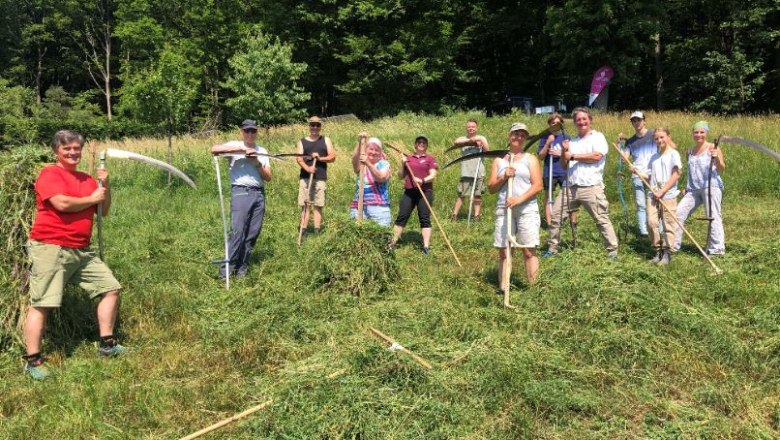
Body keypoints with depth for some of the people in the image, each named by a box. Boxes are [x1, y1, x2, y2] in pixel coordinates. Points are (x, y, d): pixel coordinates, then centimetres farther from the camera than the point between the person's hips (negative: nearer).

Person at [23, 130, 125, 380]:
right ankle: (33, 361, 3)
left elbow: (103, 212, 16)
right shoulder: (50, 174, -6)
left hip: (82, 251, 8)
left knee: (111, 288, 7)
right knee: (41, 304, -5)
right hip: (50, 249, -8)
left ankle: (107, 344, 16)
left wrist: (106, 187, 0)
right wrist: (92, 198, -6)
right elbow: (62, 203, -22)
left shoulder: (87, 180, 16)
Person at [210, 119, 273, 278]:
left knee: (253, 233, 3)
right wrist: (241, 149, -16)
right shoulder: (235, 145, 5)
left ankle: (242, 267, 11)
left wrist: (257, 163, -6)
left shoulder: (262, 151, 18)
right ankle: (228, 266, -7)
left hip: (259, 194, 5)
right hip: (241, 192, -5)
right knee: (237, 231, -12)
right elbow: (214, 149, -15)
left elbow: (268, 177, 11)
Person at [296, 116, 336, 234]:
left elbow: (333, 157, 5)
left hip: (320, 178, 0)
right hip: (305, 177, 0)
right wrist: (307, 168, -21)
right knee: (304, 205, -3)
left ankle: (317, 231, 3)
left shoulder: (326, 140, 13)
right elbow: (299, 158, -2)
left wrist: (320, 158, -13)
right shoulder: (302, 141, 11)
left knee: (318, 206, 1)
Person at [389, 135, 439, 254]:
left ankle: (426, 247, -6)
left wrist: (422, 180, -24)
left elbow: (433, 175, -6)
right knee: (401, 217, 0)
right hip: (409, 192, 3)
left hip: (425, 192, -3)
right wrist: (403, 164, 0)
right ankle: (392, 243, 6)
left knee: (425, 218, -5)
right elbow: (400, 176, 16)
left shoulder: (430, 159, 6)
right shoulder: (408, 159, 16)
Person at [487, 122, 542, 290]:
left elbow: (537, 185, -2)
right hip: (503, 210, 2)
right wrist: (504, 177, -7)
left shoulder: (530, 159, 9)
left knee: (529, 251, -5)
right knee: (503, 252, 0)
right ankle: (503, 288, 3)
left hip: (527, 210, -2)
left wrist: (520, 199, -16)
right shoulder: (499, 160, 15)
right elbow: (491, 188, 12)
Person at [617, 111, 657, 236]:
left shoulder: (653, 134, 4)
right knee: (641, 205, 0)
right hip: (638, 176, 3)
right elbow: (623, 158, 7)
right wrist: (620, 144, -3)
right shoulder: (630, 141, 14)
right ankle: (643, 232, 1)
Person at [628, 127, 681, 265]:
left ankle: (666, 253, 6)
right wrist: (638, 172, 5)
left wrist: (662, 191, -13)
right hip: (653, 195, 5)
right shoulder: (654, 157, 17)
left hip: (668, 195, -5)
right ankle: (657, 251, 7)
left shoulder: (673, 154, -1)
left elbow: (676, 175, -8)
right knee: (651, 222, -5)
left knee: (668, 224, -2)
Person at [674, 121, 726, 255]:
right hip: (693, 189, 6)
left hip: (711, 187, -6)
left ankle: (717, 249, -7)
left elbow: (721, 169, -10)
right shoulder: (690, 152, 18)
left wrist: (717, 158, -29)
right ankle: (673, 245, 7)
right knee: (678, 213, 1)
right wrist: (686, 187, 17)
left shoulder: (712, 148, 0)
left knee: (713, 217, -10)